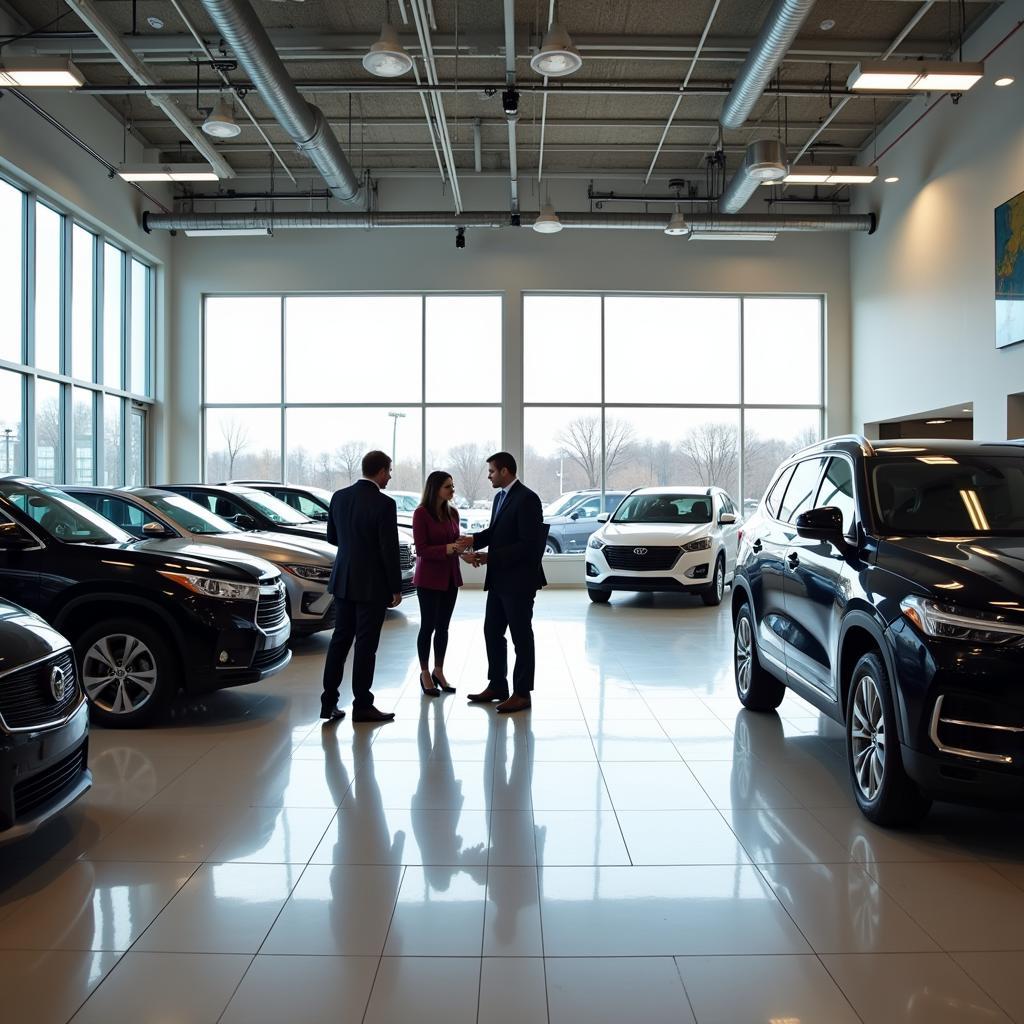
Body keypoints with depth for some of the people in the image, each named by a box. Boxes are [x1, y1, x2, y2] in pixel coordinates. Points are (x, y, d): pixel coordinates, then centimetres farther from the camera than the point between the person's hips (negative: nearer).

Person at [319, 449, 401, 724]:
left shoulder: (339, 497, 3)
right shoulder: (384, 504, -16)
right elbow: (390, 550, -15)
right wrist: (396, 588, -7)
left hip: (343, 580, 6)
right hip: (372, 584, -6)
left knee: (340, 639, 13)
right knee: (366, 644, 2)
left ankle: (329, 702, 15)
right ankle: (362, 705, 10)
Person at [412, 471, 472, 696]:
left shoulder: (452, 512, 6)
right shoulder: (421, 513, -12)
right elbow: (421, 549, -15)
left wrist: (462, 544, -8)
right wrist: (449, 548, -25)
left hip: (450, 576, 6)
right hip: (429, 578, -6)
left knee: (443, 626, 12)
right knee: (428, 626, 3)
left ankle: (439, 672, 23)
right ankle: (425, 674, 16)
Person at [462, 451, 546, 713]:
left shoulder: (527, 499, -16)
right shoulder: (500, 497, 12)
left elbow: (529, 544, -21)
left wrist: (491, 557, -20)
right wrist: (473, 541, -2)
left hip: (518, 581, -9)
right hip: (499, 579, 9)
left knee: (521, 637, 1)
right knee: (492, 632, 14)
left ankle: (522, 693, 11)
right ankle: (497, 685, 25)